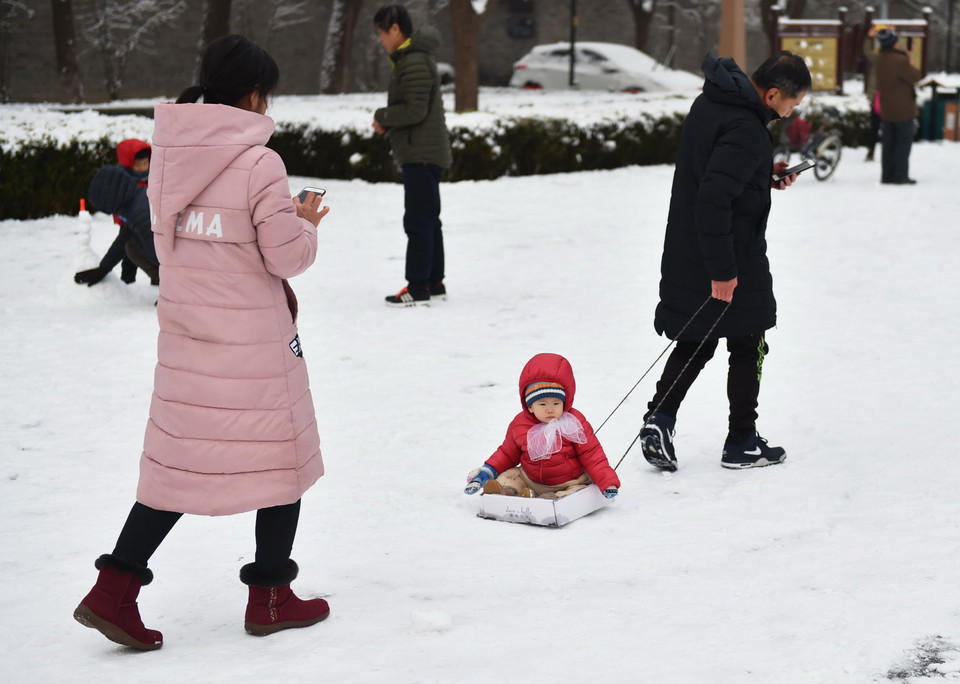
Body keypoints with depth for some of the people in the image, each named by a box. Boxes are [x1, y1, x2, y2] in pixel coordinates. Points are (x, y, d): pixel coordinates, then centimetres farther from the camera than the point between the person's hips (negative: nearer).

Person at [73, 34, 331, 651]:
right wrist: (307, 225, 7)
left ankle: (115, 589, 6)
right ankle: (271, 597, 21)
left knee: (183, 461, 13)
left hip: (186, 334, 6)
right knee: (283, 456, 12)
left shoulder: (169, 157, 4)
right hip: (255, 341, -6)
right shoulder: (260, 163, -16)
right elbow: (286, 257, -14)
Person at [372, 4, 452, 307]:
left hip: (421, 154, -11)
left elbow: (415, 111, -22)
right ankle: (434, 282, 22)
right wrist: (388, 122, 6)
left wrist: (381, 116, -8)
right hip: (423, 153, 11)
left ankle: (418, 288, -6)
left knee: (418, 221, -8)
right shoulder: (410, 58, 16)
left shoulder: (414, 63, -18)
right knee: (428, 219, 15)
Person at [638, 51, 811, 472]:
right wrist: (722, 271, -26)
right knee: (749, 347, 9)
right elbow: (713, 199, -31)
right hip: (735, 263, -8)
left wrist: (765, 174, 10)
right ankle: (742, 444, 19)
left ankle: (660, 417, 0)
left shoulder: (710, 101, 5)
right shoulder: (745, 129, -25)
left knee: (695, 342, 17)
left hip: (687, 258, 8)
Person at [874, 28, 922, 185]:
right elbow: (915, 77, -12)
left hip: (886, 108, 8)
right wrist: (909, 64, 7)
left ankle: (887, 175, 13)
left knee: (889, 142, 12)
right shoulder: (900, 60, -21)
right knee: (904, 142, 0)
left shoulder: (879, 60, 6)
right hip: (903, 108, -7)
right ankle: (900, 176, -1)